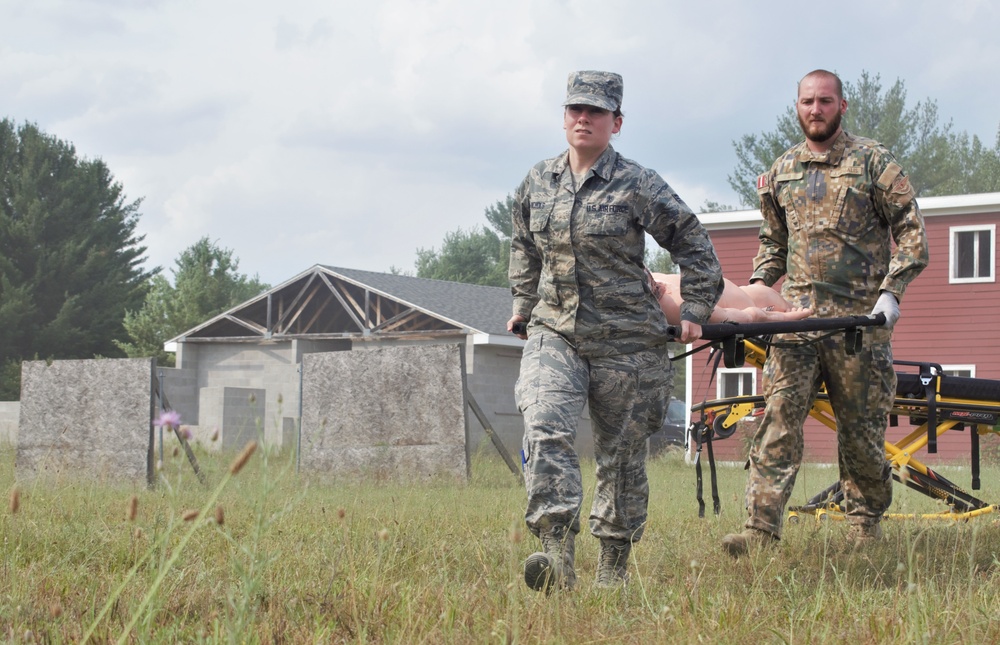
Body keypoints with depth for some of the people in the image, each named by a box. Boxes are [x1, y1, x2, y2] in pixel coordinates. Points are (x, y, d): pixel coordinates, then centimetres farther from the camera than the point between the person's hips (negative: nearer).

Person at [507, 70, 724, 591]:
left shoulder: (638, 186, -4)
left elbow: (694, 246, 4)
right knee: (545, 430, -21)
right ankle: (557, 553, -28)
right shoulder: (536, 183, 9)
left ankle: (613, 567, 18)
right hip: (553, 334, 3)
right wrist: (522, 304, 26)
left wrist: (694, 311, 1)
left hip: (625, 341, -2)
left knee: (621, 455, 5)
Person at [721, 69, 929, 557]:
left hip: (859, 317, -2)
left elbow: (911, 229, 0)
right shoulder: (782, 170, 15)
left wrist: (892, 291, -11)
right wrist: (758, 285, 9)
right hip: (796, 314, 3)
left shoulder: (872, 161, 3)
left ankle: (865, 526, 20)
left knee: (861, 427, 5)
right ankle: (761, 526, -13)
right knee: (779, 417, -9)